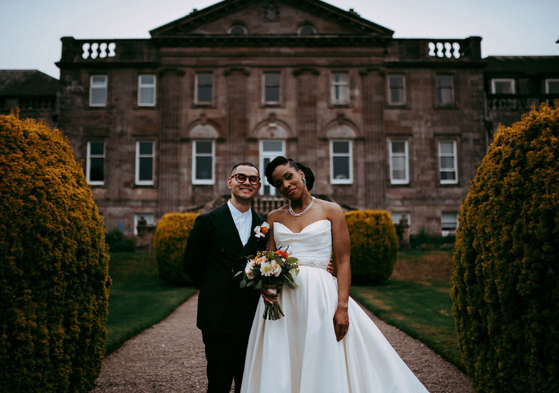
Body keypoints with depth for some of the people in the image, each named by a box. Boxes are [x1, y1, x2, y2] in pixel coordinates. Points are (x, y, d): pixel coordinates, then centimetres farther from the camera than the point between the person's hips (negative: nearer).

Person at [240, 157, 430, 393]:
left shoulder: (331, 211, 2)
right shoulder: (274, 218, 11)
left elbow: (343, 262, -3)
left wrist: (342, 307, -11)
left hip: (319, 296, -3)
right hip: (282, 299, 3)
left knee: (322, 366, 1)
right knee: (280, 369, 7)